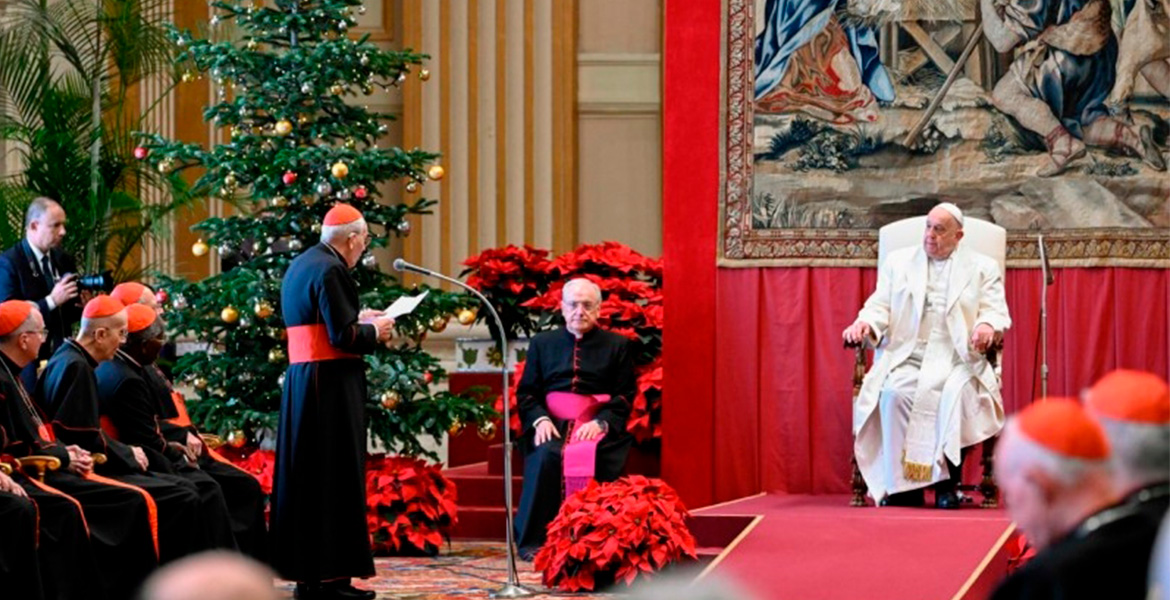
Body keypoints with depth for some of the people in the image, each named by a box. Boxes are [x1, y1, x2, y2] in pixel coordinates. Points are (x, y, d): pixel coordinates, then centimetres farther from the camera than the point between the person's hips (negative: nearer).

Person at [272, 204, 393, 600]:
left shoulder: (301, 265, 15)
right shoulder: (331, 270, -15)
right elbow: (343, 336, -19)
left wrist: (357, 319, 19)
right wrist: (375, 331, -2)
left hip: (301, 381, 10)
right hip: (331, 385, -10)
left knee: (307, 475, 12)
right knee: (334, 477, -4)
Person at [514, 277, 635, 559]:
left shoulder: (616, 346, 14)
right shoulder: (542, 343, 21)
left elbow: (625, 396, 6)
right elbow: (526, 392, 15)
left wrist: (601, 422, -12)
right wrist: (539, 419, -6)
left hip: (597, 426, -1)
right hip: (552, 423, 1)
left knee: (588, 456, -35)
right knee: (545, 456, -32)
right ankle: (533, 541, -27)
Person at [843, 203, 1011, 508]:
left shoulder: (982, 267, 15)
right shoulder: (898, 262, 20)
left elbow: (996, 312, 5)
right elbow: (880, 306, 14)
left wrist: (987, 326, -19)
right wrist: (865, 323, -9)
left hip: (957, 360, -1)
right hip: (906, 358, 1)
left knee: (956, 393, -34)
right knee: (894, 393, -31)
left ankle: (946, 480, -26)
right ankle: (901, 483, -27)